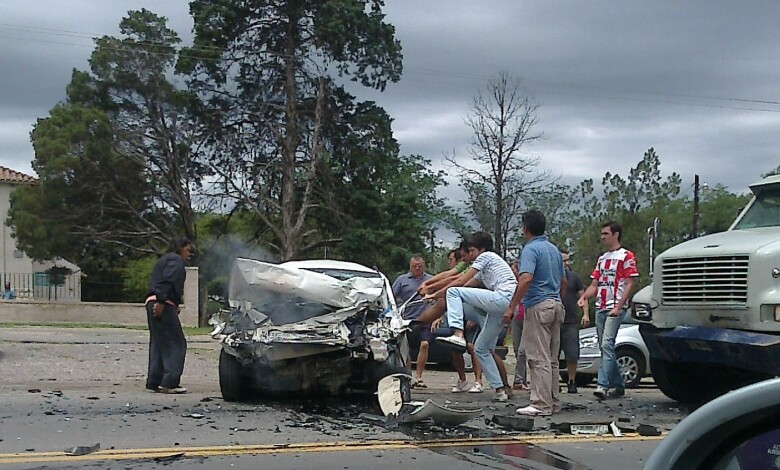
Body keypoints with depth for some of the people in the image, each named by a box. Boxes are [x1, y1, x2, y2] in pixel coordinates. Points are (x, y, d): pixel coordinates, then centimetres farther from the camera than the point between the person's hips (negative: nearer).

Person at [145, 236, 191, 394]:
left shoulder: (164, 260, 28)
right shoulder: (176, 260, -2)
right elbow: (168, 281, -17)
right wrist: (161, 301, -25)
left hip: (152, 303, 10)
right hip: (163, 305, -10)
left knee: (158, 344, 12)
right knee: (176, 343, -9)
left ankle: (154, 381, 11)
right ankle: (170, 382, -13)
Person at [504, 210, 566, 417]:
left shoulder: (530, 249, -11)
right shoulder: (554, 249, 16)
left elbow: (526, 278, -25)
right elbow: (563, 281, 21)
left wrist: (511, 307, -23)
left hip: (538, 306, -9)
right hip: (556, 305, 9)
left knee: (539, 358, -7)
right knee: (552, 359, 13)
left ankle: (542, 405, -8)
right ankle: (553, 402, 16)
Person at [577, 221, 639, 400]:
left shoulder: (626, 256, -2)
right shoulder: (601, 259, 21)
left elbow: (629, 284, -8)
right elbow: (594, 285, 19)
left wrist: (618, 307, -17)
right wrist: (583, 297, -1)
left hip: (615, 308, -8)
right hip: (600, 308, 8)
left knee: (607, 344, -18)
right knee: (605, 348, 8)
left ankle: (602, 385, -25)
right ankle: (618, 385, 17)